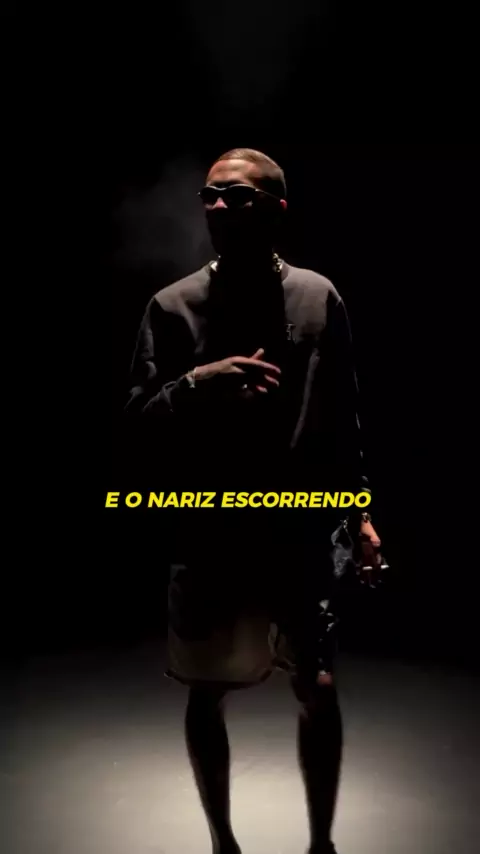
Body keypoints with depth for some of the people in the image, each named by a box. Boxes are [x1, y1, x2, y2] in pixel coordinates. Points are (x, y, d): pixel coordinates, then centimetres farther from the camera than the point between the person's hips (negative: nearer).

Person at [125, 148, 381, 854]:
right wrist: (196, 383, -23)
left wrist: (358, 511, 5)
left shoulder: (319, 298, 0)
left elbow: (343, 418, 6)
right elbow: (142, 423, -5)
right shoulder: (172, 306, -3)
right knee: (207, 694, 13)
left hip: (299, 537, 0)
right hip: (207, 541, 1)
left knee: (319, 691, 5)